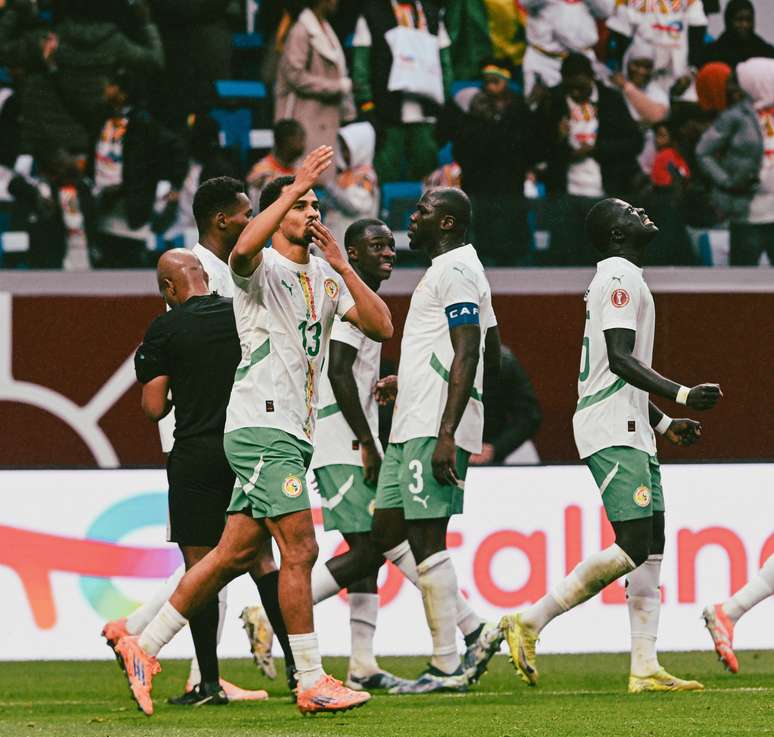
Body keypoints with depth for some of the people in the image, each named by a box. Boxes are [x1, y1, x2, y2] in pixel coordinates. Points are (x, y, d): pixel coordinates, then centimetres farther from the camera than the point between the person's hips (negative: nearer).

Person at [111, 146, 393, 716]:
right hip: (260, 426, -8)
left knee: (236, 554, 9)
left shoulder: (326, 277, 17)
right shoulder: (262, 269, -5)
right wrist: (295, 189, -32)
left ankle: (146, 647, 17)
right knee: (300, 548, -12)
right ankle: (312, 683, -9)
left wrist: (341, 264, -2)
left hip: (295, 432, 8)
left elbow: (381, 326, 7)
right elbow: (243, 250, -31)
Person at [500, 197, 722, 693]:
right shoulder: (620, 278, -10)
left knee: (651, 548, 5)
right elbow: (620, 359, -20)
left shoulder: (626, 279, 22)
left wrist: (663, 423, 24)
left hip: (634, 435, 11)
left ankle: (645, 668, 2)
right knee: (632, 547, -16)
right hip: (612, 433, -11)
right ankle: (529, 622, -12)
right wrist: (682, 395, -23)